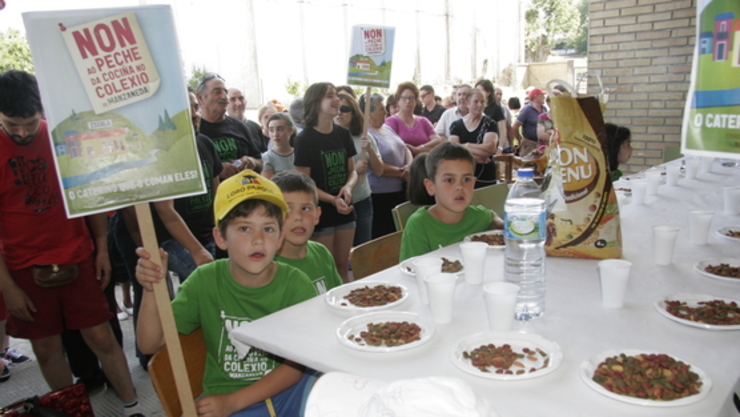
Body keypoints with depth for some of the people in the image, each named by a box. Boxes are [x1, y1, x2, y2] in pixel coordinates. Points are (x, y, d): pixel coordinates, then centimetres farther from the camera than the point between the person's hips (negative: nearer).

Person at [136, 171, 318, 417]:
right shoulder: (205, 281, -7)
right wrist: (152, 291, -23)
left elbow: (300, 362, -10)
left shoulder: (296, 285, -11)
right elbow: (150, 345, -5)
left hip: (288, 390, 0)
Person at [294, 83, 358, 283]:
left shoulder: (343, 134, 5)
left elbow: (352, 170, 10)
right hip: (321, 212, -5)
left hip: (345, 209, 5)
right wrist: (333, 200, -23)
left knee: (343, 266, 15)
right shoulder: (304, 139, -10)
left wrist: (348, 186, -12)